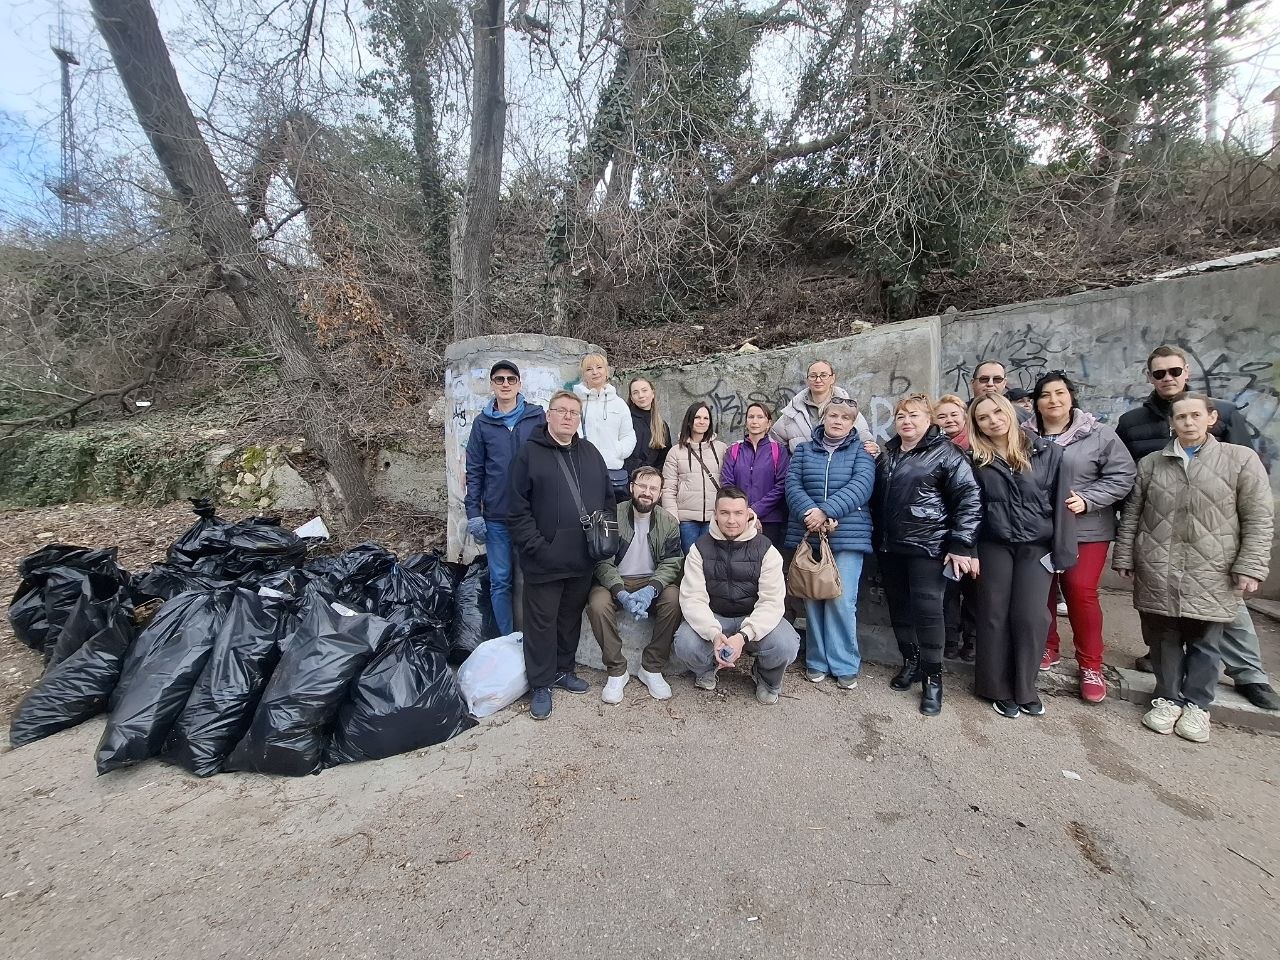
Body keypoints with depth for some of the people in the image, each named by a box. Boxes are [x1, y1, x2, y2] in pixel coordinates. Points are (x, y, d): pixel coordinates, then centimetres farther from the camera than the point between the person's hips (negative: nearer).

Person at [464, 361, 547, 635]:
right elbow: (474, 471, 5)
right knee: (500, 581, 6)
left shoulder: (538, 417, 2)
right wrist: (473, 513, -1)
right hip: (496, 516, 1)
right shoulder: (483, 423, 5)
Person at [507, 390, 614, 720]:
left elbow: (608, 498, 14)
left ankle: (563, 669, 36)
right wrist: (535, 546, -16)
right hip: (544, 561, -4)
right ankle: (540, 684, 22)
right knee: (542, 621, 7)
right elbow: (517, 509, -9)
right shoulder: (530, 453, -4)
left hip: (583, 559, 5)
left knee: (571, 617, 18)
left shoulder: (591, 453, 11)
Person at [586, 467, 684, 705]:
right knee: (598, 604, -32)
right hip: (615, 582, -1)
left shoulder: (669, 522, -1)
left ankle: (651, 668, -10)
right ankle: (616, 671, -11)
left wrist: (650, 590, -26)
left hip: (653, 582, 1)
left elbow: (671, 564, -6)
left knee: (675, 600, -29)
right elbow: (603, 562, -11)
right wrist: (621, 593, -27)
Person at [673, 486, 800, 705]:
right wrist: (714, 635, -33)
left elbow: (771, 602, -16)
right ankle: (706, 670, 11)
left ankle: (767, 679, 9)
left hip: (754, 619, 0)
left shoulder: (766, 550, -8)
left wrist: (743, 636, -33)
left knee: (786, 646, -29)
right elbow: (693, 598, -15)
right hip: (713, 618, 0)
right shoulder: (700, 549, -6)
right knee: (685, 644, -29)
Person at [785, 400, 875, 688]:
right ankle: (817, 662, 19)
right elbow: (793, 484, -1)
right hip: (808, 535, 2)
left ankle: (845, 665, 11)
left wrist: (826, 511, -23)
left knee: (842, 600, -5)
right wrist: (810, 512, -20)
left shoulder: (861, 452, 7)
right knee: (813, 598, 6)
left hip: (848, 536, -2)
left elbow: (861, 486, -10)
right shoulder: (804, 450, 12)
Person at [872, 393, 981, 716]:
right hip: (890, 547, 6)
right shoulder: (887, 453, 13)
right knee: (898, 605, 12)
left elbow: (970, 500, -10)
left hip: (928, 546, -6)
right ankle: (910, 662, 29)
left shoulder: (946, 453, -6)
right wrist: (878, 539, 15)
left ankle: (932, 678, 10)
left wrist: (961, 545, -15)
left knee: (927, 608, -4)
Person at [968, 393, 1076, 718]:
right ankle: (998, 689, 17)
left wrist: (1062, 551, -5)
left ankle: (1024, 689, 17)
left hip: (1037, 546, 0)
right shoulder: (976, 460, 1)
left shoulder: (1047, 452, -1)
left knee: (1030, 617, -2)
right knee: (994, 616, 4)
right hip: (994, 547, 0)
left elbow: (1061, 502, -2)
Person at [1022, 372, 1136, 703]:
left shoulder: (1098, 434, -3)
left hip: (1086, 530, -2)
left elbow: (1122, 476, -4)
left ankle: (1091, 665, 14)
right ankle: (1047, 648, 29)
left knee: (1081, 593, -2)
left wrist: (1086, 500, -16)